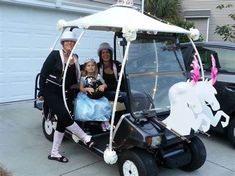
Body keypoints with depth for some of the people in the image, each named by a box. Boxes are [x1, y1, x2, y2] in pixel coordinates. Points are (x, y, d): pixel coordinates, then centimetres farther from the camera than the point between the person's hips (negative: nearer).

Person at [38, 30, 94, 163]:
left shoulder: (75, 59, 7)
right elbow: (43, 73, -9)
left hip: (65, 93, 6)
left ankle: (54, 153, 17)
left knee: (62, 122, 6)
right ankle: (86, 138, -3)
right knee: (65, 116, -21)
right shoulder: (55, 55, -9)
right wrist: (41, 93, -11)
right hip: (51, 92, -6)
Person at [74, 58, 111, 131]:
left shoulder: (98, 76, 11)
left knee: (103, 105, -26)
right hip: (86, 97, -1)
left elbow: (105, 85, 11)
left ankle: (104, 121, -14)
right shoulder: (83, 78, 6)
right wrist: (87, 89, -23)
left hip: (98, 96, 1)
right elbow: (81, 89, -3)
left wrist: (103, 86, -13)